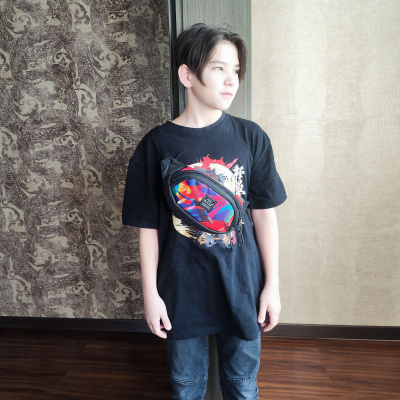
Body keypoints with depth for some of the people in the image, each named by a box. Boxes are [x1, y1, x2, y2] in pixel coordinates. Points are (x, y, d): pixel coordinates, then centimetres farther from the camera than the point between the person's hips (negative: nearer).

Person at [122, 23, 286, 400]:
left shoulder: (251, 137, -7)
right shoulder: (156, 145, -10)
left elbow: (264, 214, -2)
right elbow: (148, 226, -5)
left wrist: (272, 284, -1)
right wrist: (150, 294, -3)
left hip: (242, 285, 1)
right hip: (181, 288, 0)